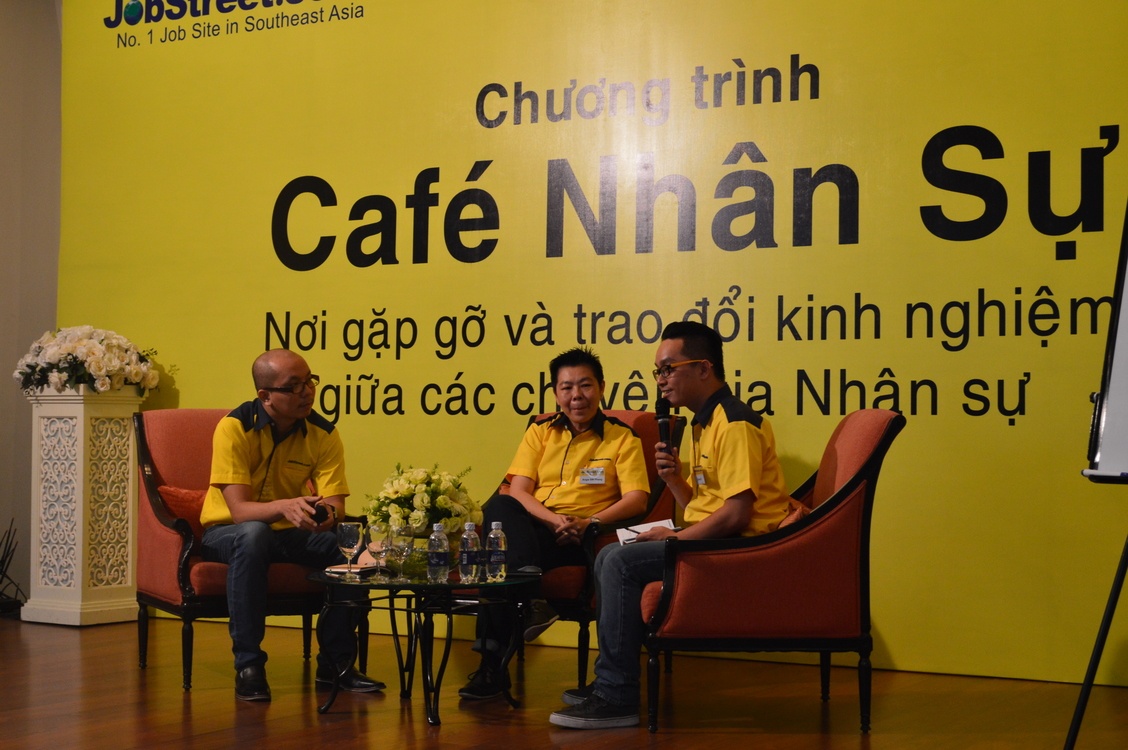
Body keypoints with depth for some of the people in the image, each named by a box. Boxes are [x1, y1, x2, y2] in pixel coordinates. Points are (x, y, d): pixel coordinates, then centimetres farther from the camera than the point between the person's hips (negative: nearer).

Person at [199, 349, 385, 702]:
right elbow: (239, 510, -27)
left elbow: (336, 504, -14)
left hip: (290, 534, 4)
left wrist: (329, 513, -40)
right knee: (254, 535, -39)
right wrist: (285, 506, -48)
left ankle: (335, 660, -6)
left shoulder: (323, 433, -8)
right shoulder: (234, 428, -21)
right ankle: (248, 664, -29)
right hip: (227, 532, -4)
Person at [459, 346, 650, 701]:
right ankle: (530, 589, -47)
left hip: (579, 540, -3)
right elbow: (518, 490, 3)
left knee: (500, 557, -31)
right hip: (530, 527, 3)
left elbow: (637, 499, -4)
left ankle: (494, 665, -29)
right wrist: (554, 519, -17)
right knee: (498, 506, -33)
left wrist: (590, 522, -21)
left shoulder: (622, 438, 8)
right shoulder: (540, 431, 16)